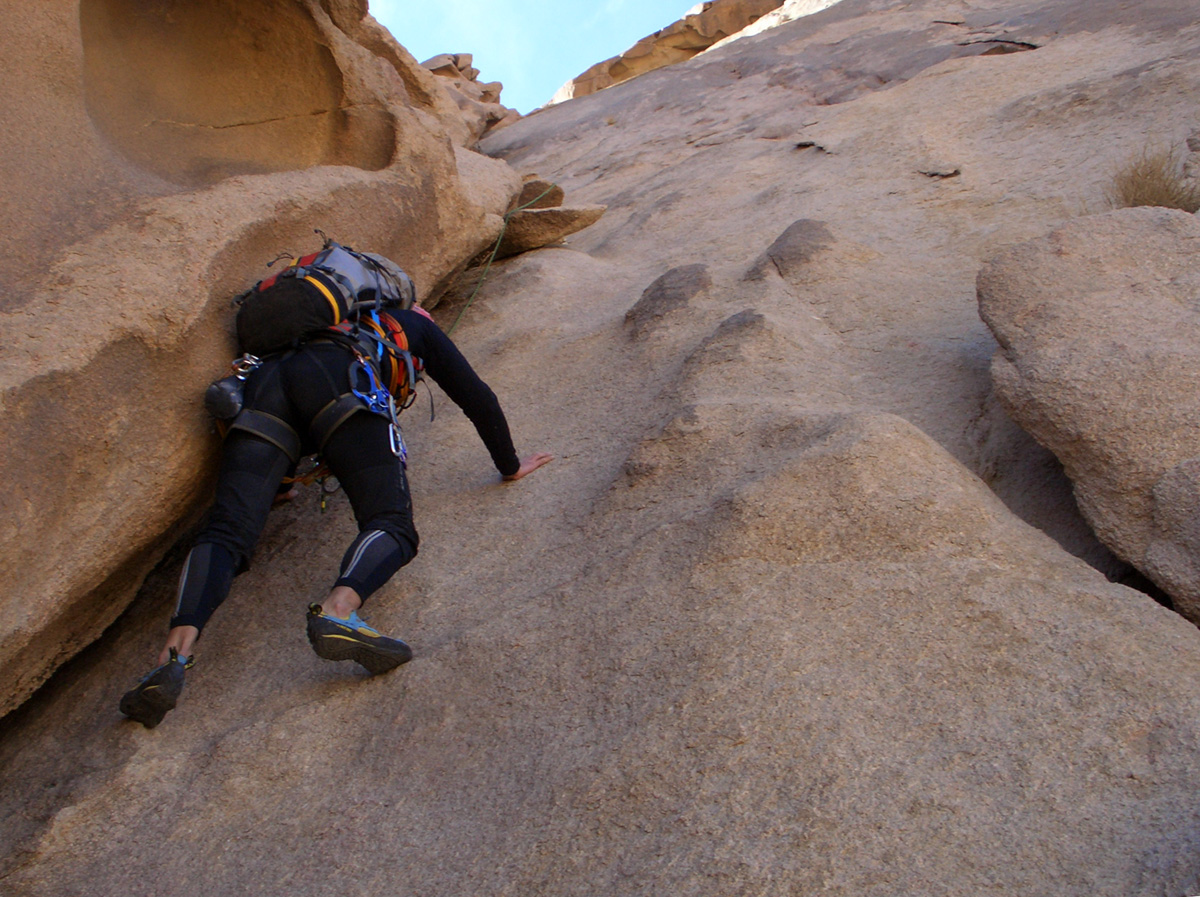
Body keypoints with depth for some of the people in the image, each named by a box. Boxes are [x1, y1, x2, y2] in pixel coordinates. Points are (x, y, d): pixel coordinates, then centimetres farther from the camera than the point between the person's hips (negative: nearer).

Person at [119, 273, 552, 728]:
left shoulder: (338, 322, 48)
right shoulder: (419, 327, 35)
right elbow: (478, 398, 31)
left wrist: (279, 483, 69)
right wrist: (510, 466, 44)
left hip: (264, 380, 5)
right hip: (338, 382, -5)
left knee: (226, 532, -8)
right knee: (391, 526, -13)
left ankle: (177, 649, -32)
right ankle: (338, 609, -43)